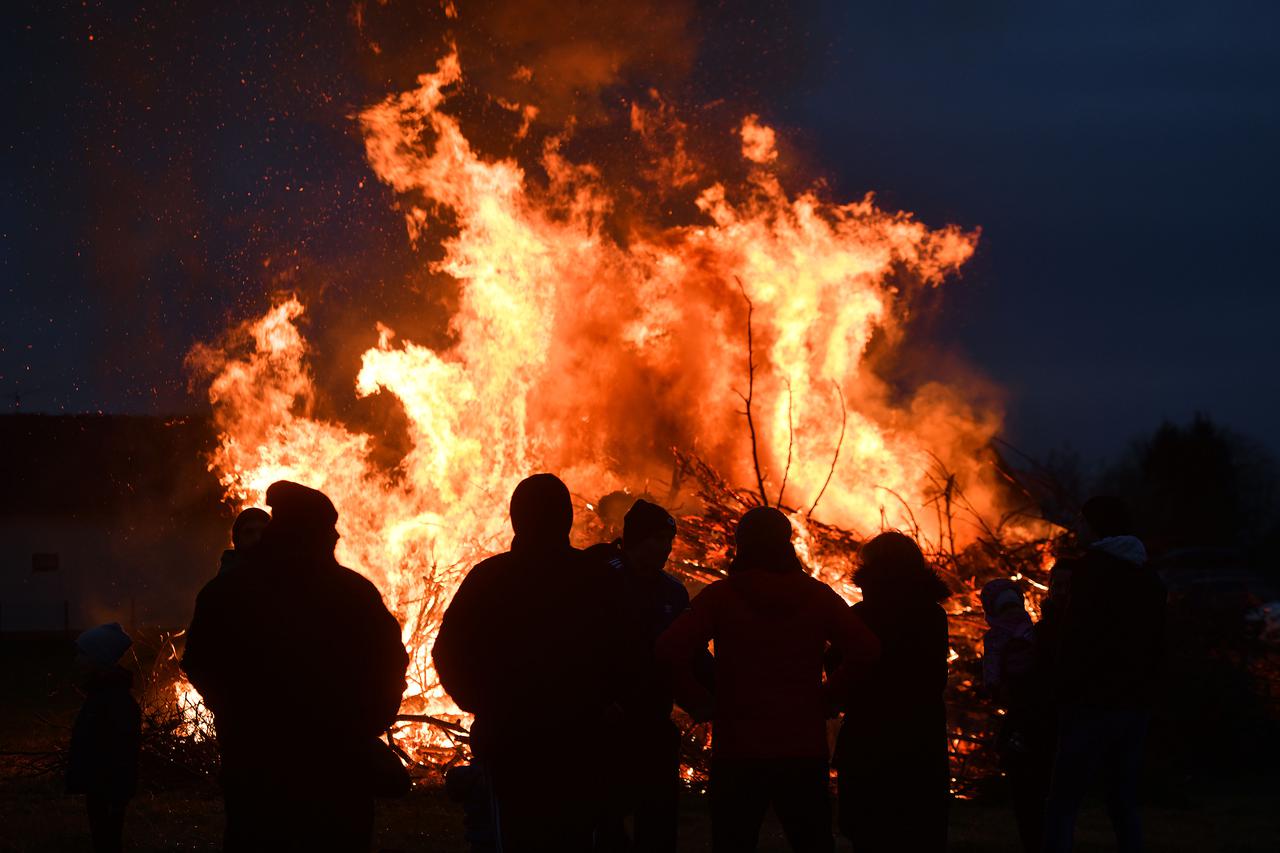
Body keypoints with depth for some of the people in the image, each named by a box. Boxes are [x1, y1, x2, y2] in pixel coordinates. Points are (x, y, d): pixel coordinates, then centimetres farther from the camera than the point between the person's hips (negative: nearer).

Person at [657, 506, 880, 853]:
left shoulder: (720, 595, -3)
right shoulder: (817, 595, 3)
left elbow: (671, 649, -15)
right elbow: (865, 650, -4)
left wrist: (698, 701, -3)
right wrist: (827, 694, 4)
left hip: (737, 750, -2)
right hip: (804, 750, 2)